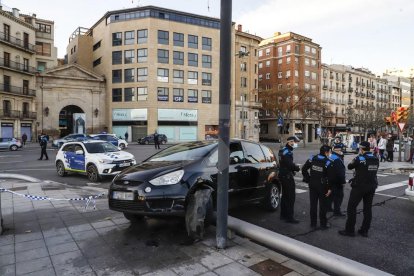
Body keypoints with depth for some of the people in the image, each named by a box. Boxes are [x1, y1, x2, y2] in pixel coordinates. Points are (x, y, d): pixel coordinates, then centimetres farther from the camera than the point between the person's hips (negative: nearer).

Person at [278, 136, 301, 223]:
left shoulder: (284, 150, 13)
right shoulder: (287, 152, -19)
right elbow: (290, 165, -25)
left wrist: (294, 166, 0)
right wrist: (297, 168, -7)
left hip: (283, 175, 11)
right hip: (287, 176, -11)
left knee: (285, 196, 18)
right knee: (290, 197, -5)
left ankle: (283, 214, 29)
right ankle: (289, 217, 0)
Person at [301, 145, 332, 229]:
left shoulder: (312, 159, 0)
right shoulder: (328, 162, -14)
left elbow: (304, 169, 1)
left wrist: (307, 179, 8)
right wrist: (329, 188, -8)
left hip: (312, 184, 4)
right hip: (322, 185, -4)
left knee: (313, 204, 12)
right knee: (322, 205, 7)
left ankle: (313, 223, 21)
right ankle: (323, 224, 17)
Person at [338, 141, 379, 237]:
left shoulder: (359, 159, -16)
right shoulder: (376, 159, 4)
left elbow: (349, 166, -4)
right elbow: (373, 170, 15)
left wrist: (354, 160, 13)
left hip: (359, 186, -6)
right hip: (371, 186, 7)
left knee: (351, 208, 2)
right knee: (368, 208, 13)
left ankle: (349, 230, 6)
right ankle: (364, 231, 20)